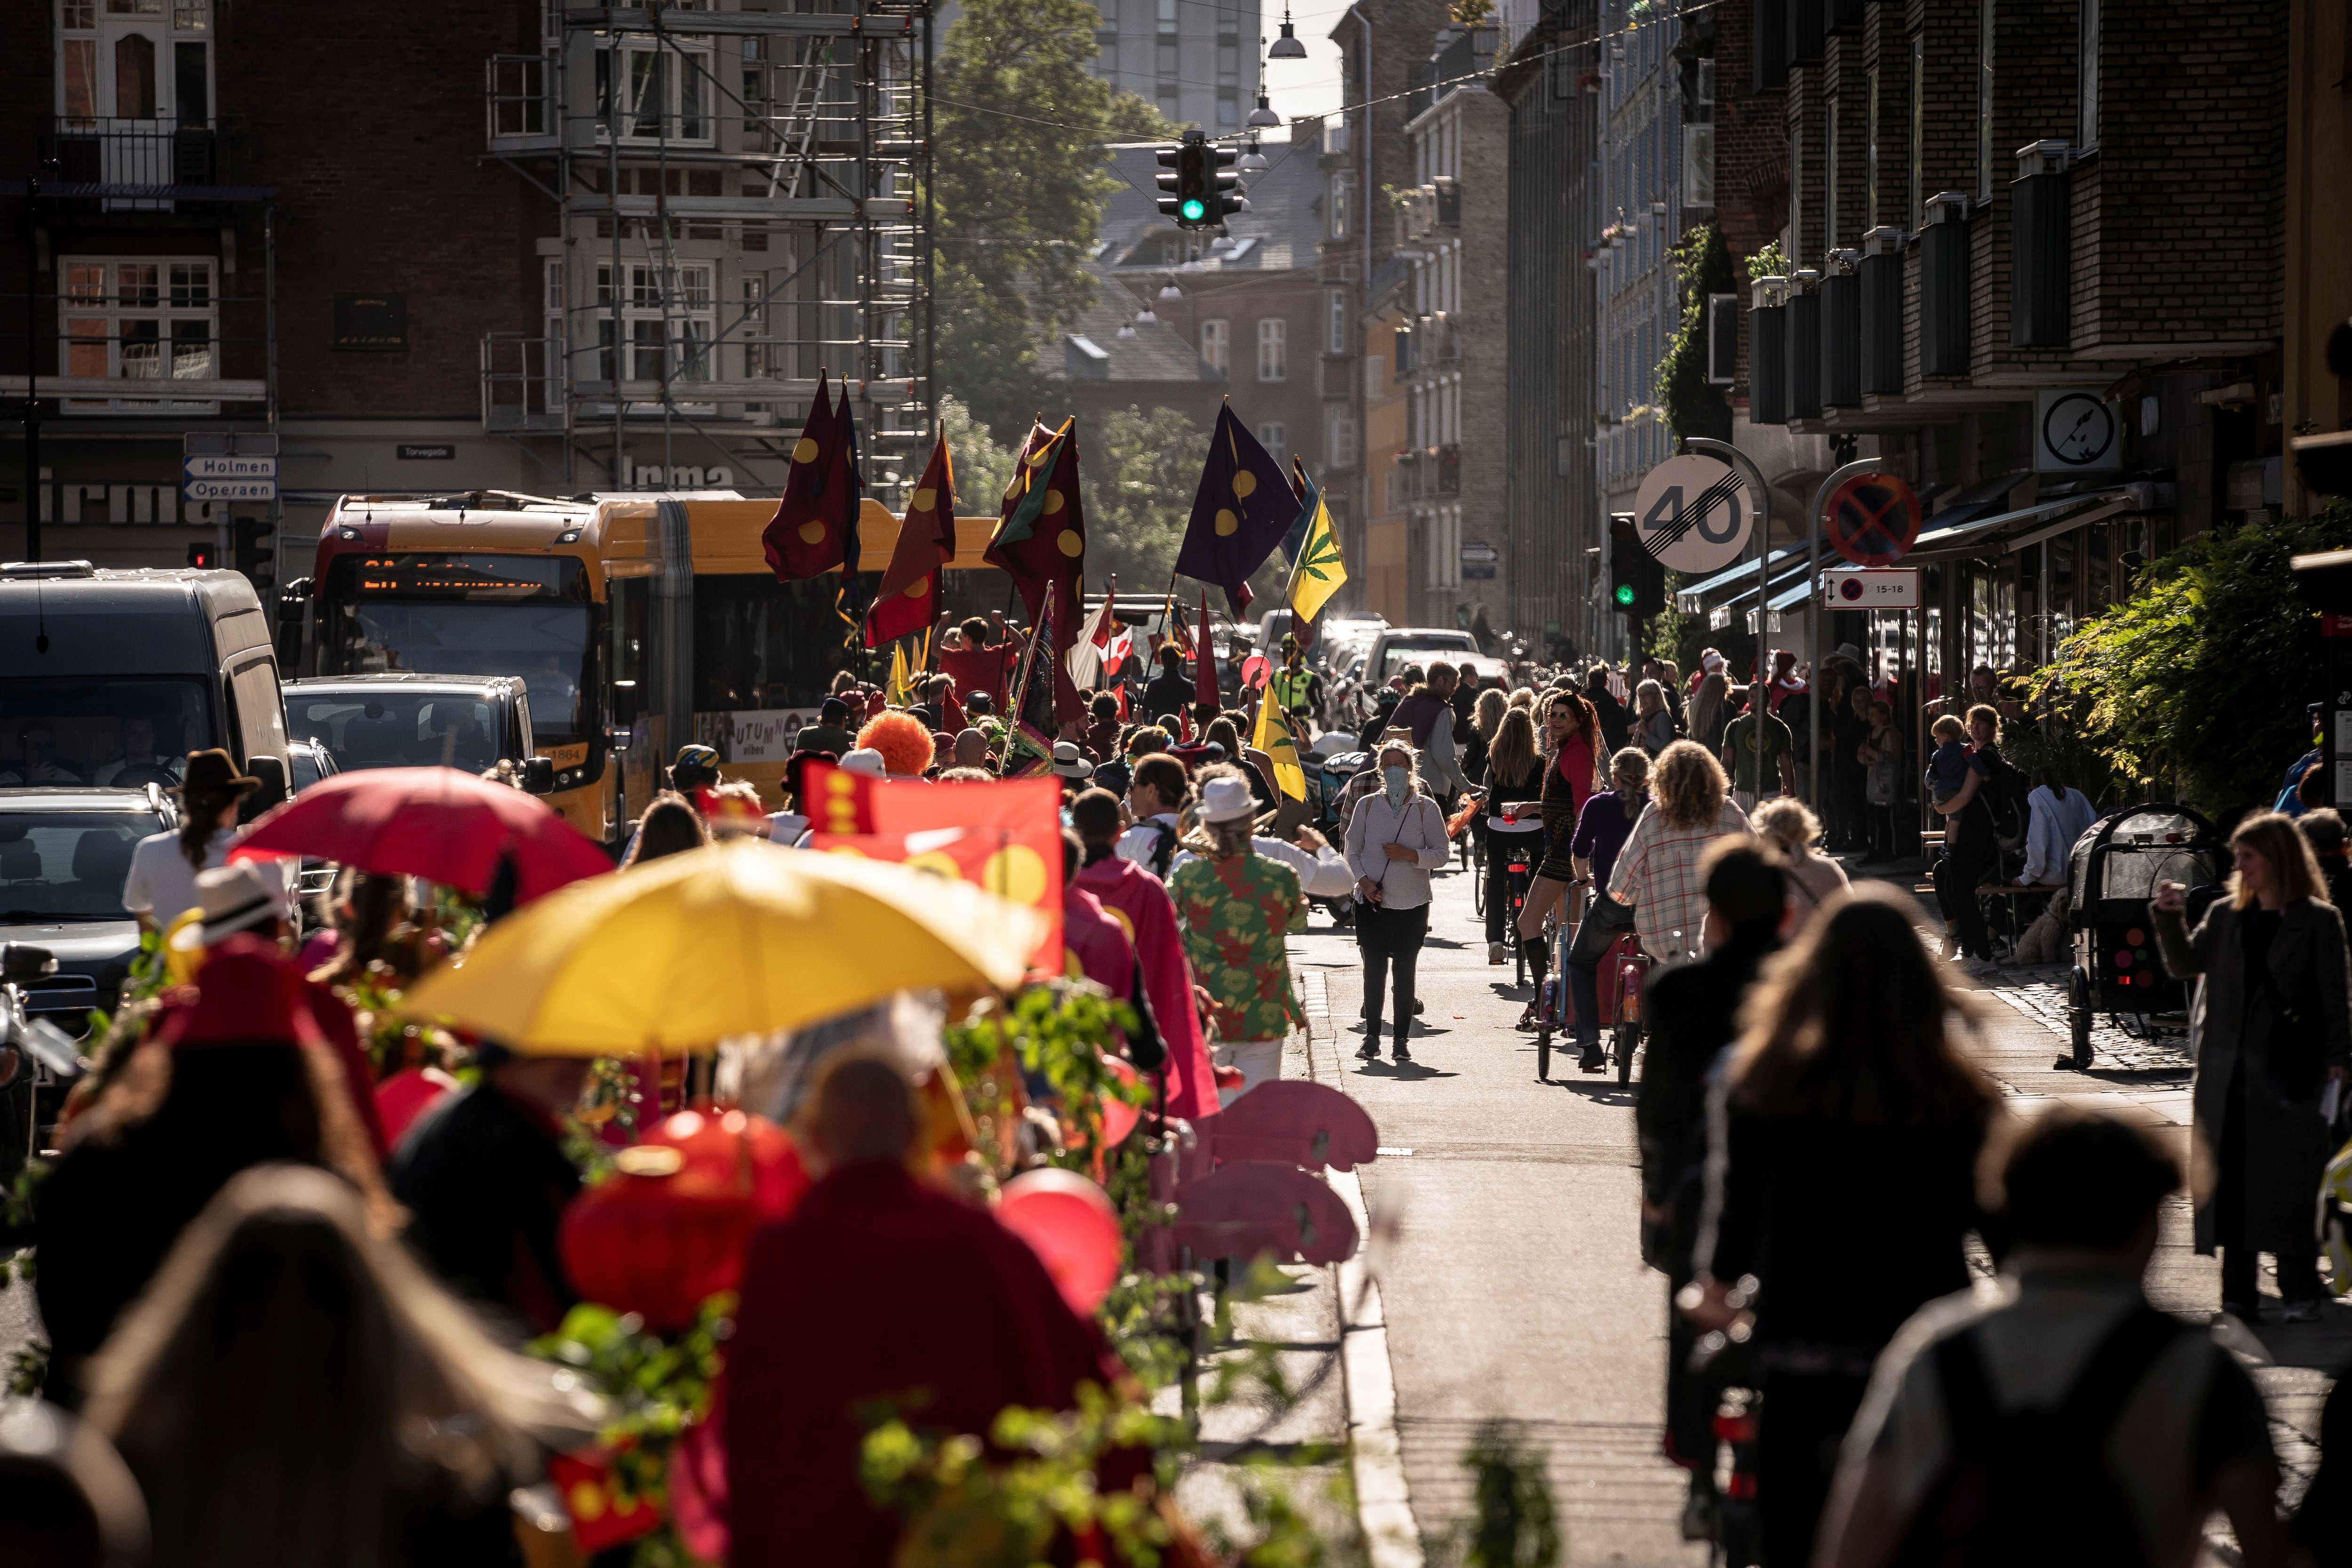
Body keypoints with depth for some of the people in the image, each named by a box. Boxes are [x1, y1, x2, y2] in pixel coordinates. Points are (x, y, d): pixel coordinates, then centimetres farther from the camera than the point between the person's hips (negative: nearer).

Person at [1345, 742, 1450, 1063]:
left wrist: (1410, 855, -15)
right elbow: (1353, 851, 8)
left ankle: (1401, 1040, 6)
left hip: (1412, 904, -1)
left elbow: (1441, 853, 2)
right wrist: (1364, 880, -9)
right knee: (1374, 970, 1)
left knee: (1404, 971, 0)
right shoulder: (1367, 805, 6)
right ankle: (1372, 1037, 9)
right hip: (1372, 903, 1)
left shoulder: (1426, 808, 2)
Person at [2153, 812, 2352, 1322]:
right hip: (2227, 1073, 5)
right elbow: (2183, 965, 10)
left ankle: (2299, 1293, 3)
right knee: (2230, 1182, 5)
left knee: (2291, 1185, -4)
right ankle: (2239, 1291, 11)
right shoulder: (2226, 916, 11)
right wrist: (2169, 918, -5)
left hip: (2288, 1074, -5)